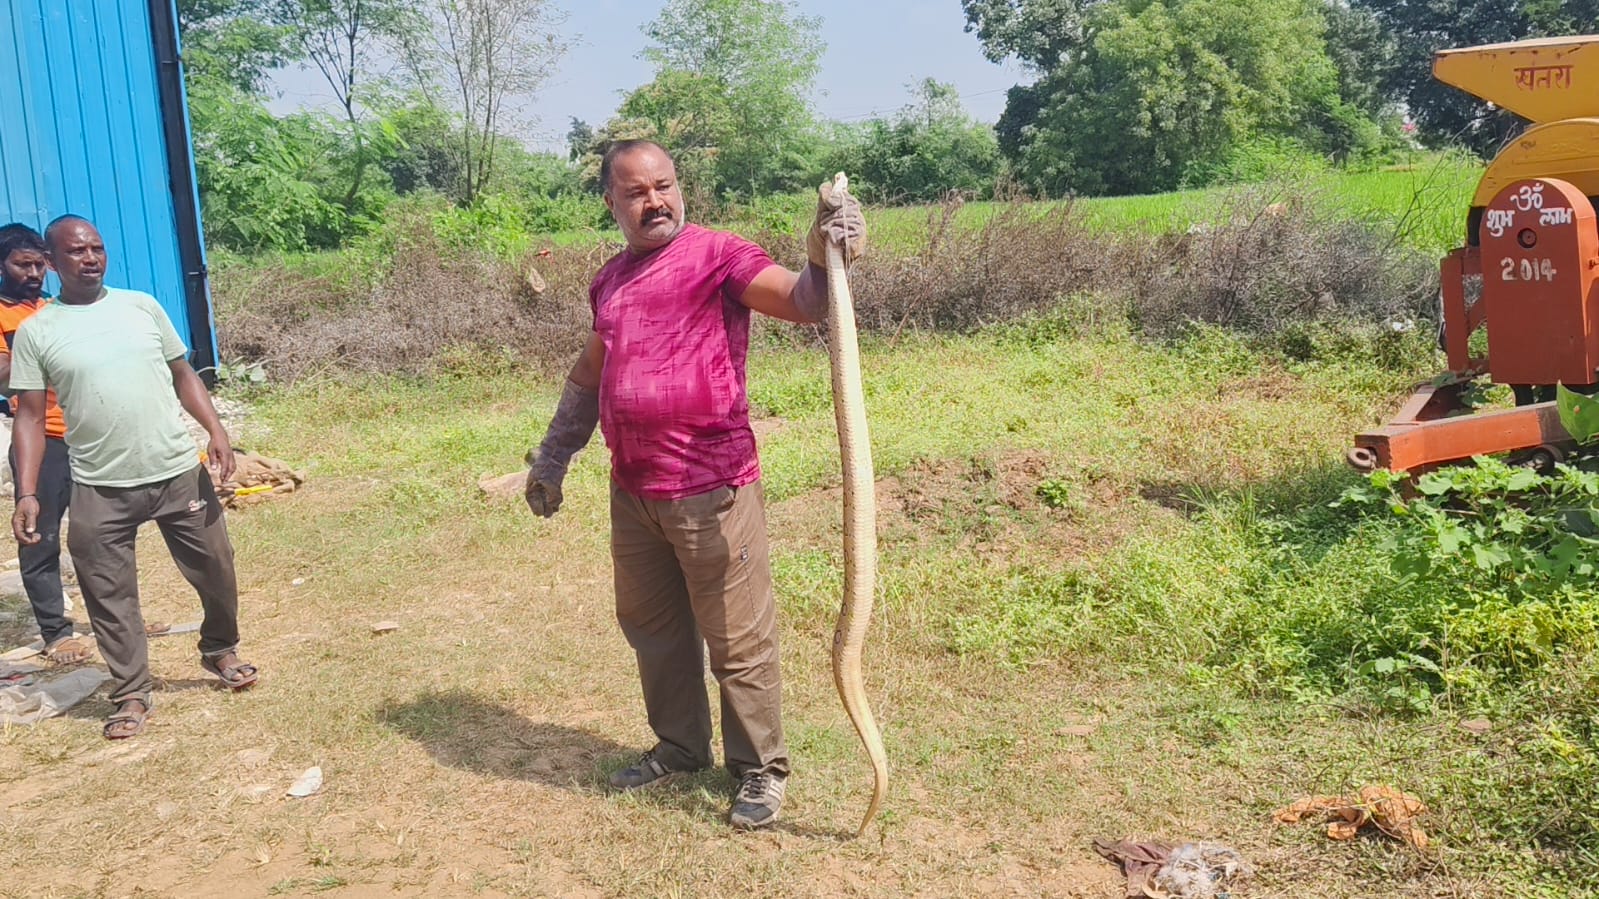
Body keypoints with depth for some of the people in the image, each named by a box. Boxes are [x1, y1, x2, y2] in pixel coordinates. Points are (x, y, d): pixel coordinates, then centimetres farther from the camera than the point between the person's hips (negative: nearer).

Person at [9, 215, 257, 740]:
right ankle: (132, 694, 21)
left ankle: (220, 650, 38)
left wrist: (215, 429, -6)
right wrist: (26, 493, -10)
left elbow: (183, 376, 10)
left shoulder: (141, 306, 6)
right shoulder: (35, 331, -1)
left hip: (179, 472, 2)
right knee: (109, 596, 5)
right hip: (99, 489, -2)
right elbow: (29, 417, -2)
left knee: (215, 571, 12)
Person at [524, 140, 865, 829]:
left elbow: (801, 302, -21)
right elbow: (589, 374, 27)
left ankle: (761, 769, 20)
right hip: (632, 494, 7)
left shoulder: (717, 255, -7)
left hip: (710, 493, -7)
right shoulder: (609, 281, 14)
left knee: (737, 641, 2)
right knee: (651, 627, 19)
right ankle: (680, 745, 38)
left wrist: (825, 257, -42)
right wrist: (552, 456, 28)